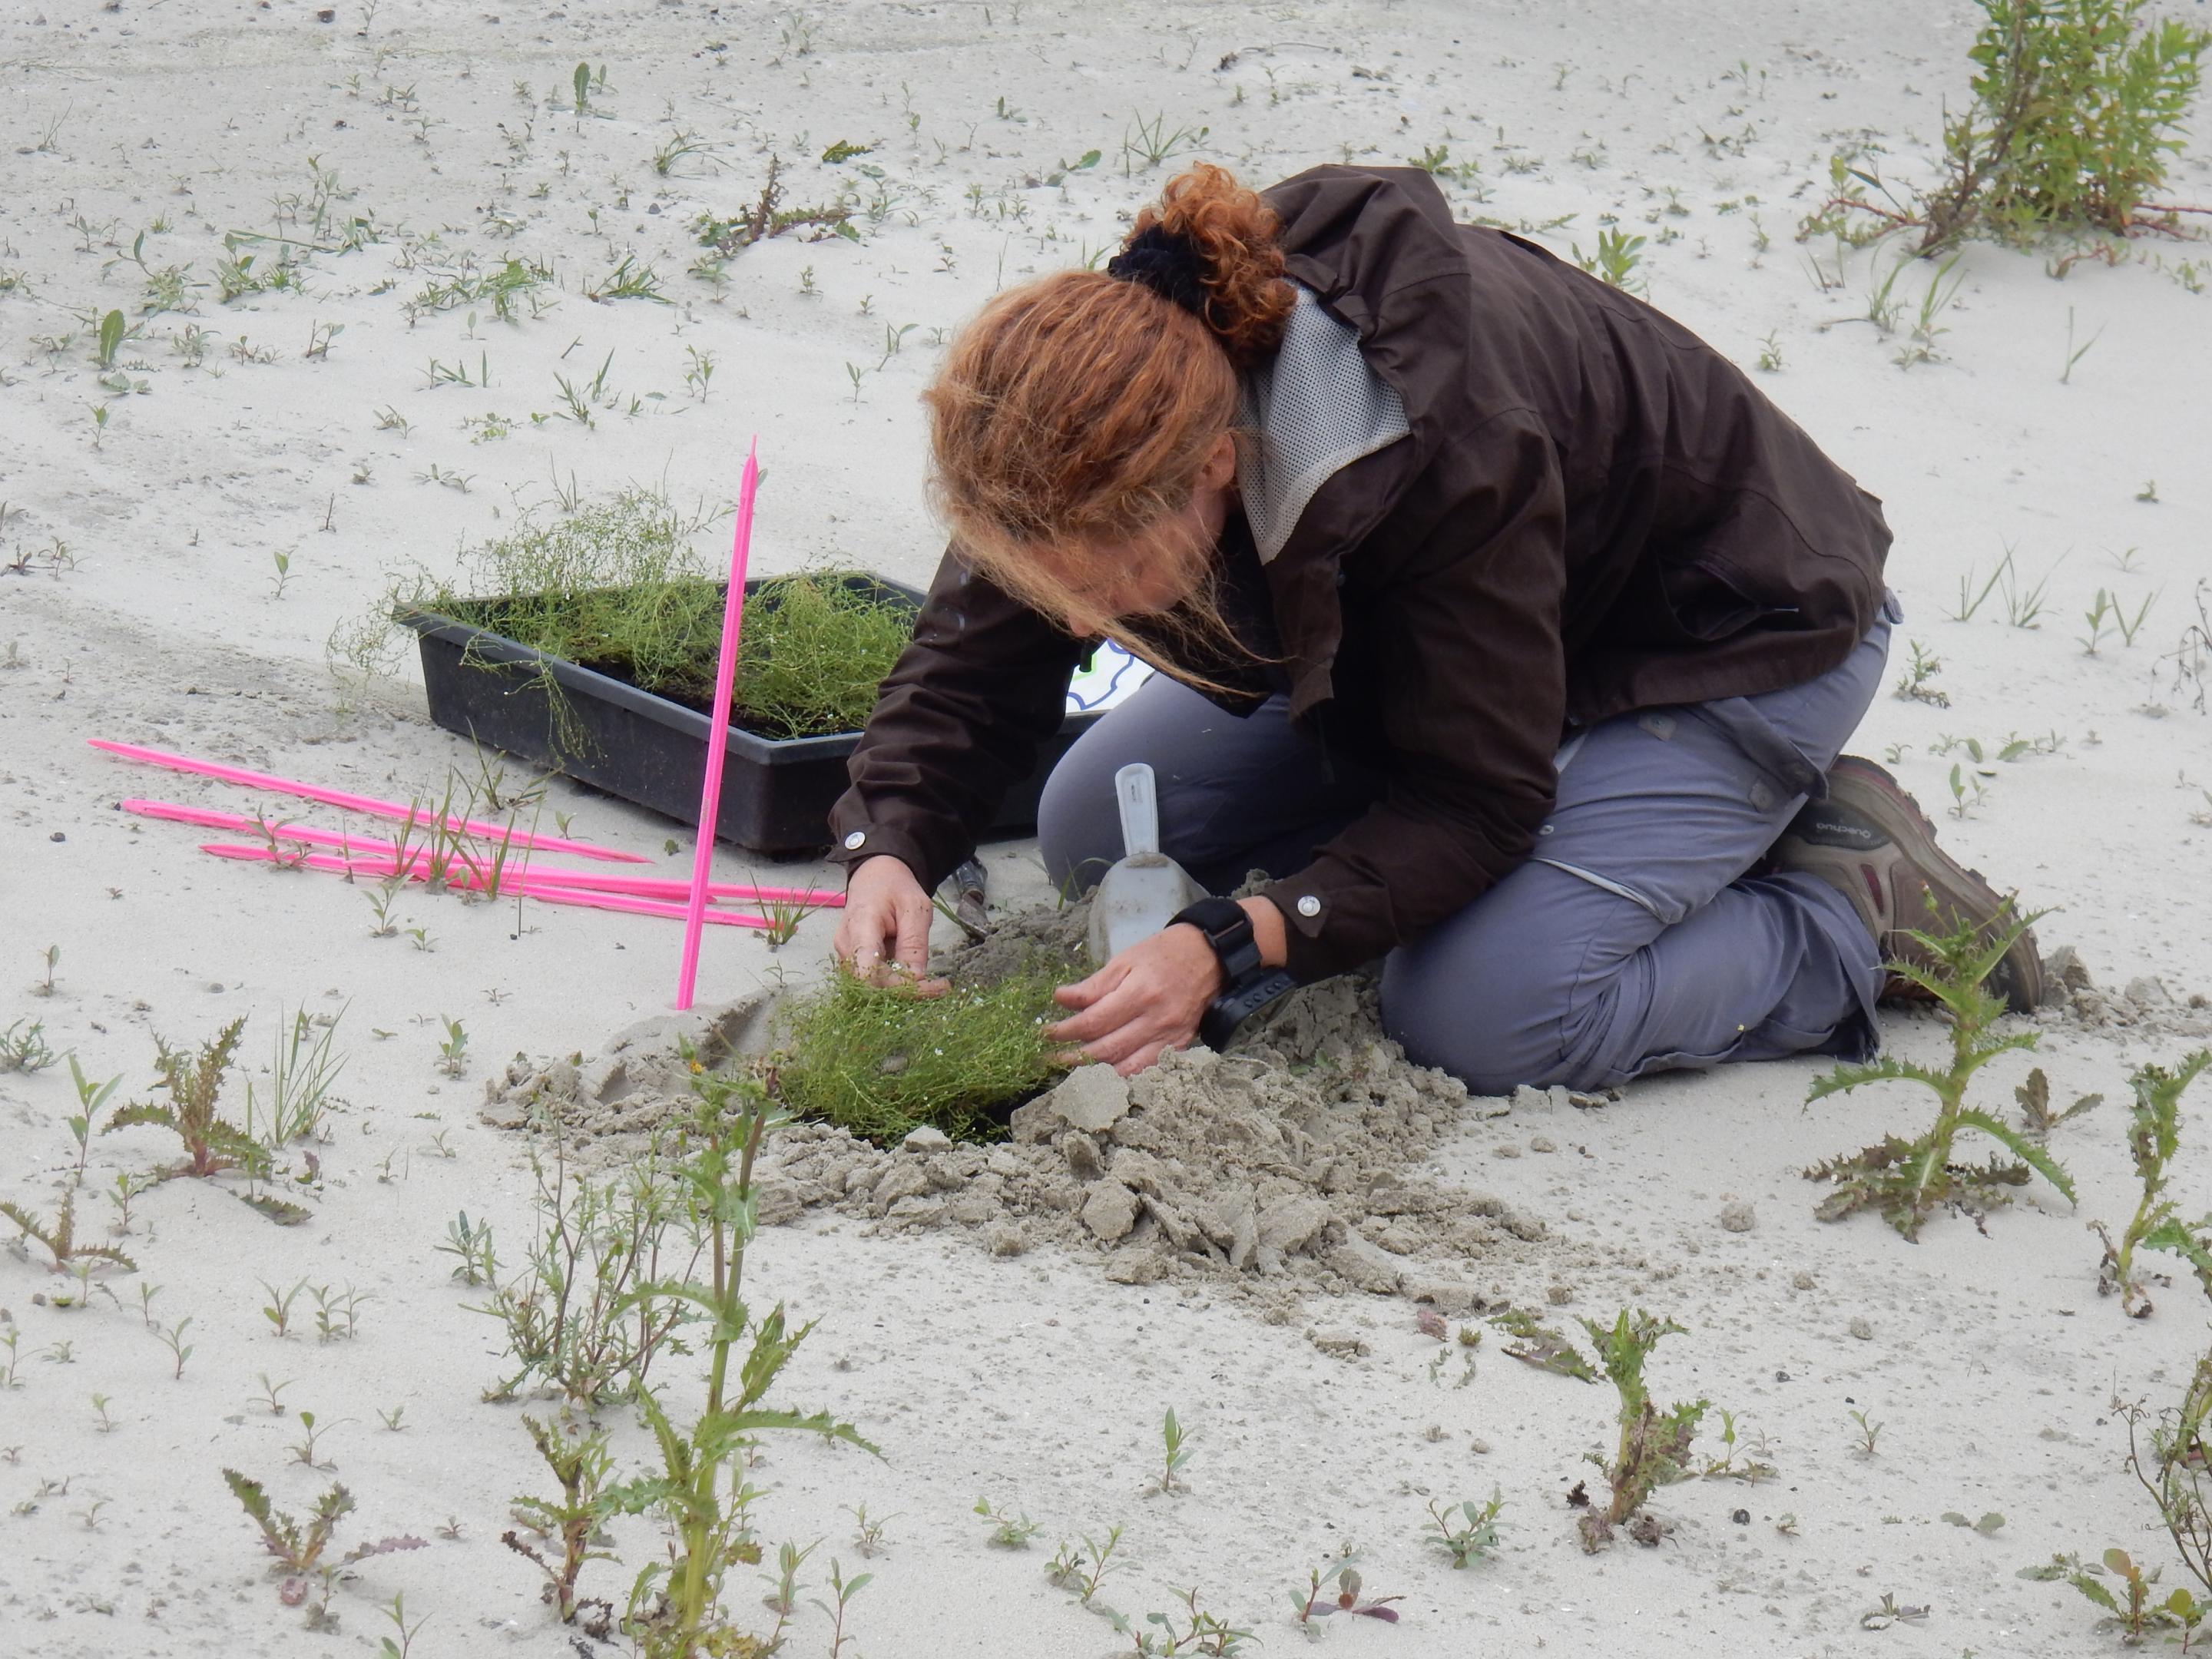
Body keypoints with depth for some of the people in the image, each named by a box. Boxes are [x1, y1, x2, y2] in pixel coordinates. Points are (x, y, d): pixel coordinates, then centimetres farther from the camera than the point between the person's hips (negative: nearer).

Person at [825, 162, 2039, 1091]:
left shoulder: (1448, 460, -42)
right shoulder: (1122, 381, -23)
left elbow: (1474, 799, -31)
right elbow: (980, 649, -9)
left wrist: (1226, 947, -41)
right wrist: (888, 847, -27)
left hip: (1736, 637, -8)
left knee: (1479, 1021, -28)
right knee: (1096, 826, -1)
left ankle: (1865, 908, -3)